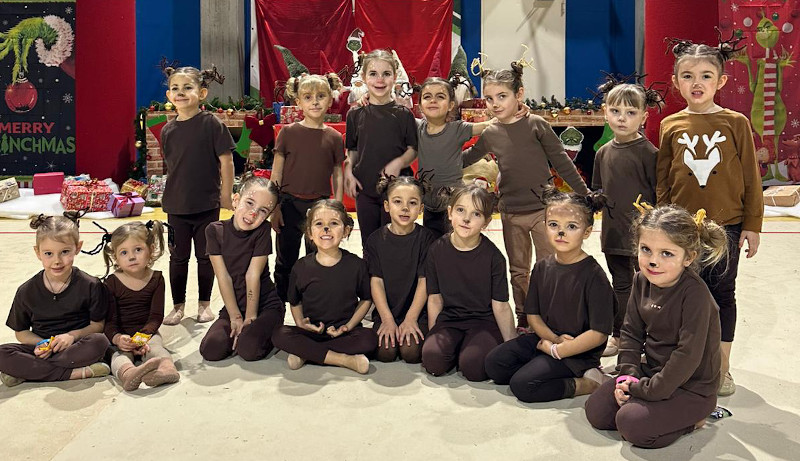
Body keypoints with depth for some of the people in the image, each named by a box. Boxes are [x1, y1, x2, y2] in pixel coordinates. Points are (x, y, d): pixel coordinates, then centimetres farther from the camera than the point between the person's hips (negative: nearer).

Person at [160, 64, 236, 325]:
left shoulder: (211, 123, -10)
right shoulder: (168, 130, 2)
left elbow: (226, 160, -9)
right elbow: (170, 167, 9)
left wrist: (226, 195, -7)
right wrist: (174, 193, 6)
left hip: (207, 203, -3)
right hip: (176, 205, 3)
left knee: (205, 255, 10)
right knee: (178, 256, 11)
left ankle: (204, 303, 26)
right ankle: (178, 305, 25)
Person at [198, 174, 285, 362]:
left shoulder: (263, 230, -13)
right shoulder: (215, 230, -6)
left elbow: (253, 276, -15)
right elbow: (224, 278, -9)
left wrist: (250, 318, -13)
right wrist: (235, 318, -11)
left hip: (266, 305, -3)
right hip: (233, 306, 3)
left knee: (248, 349, -27)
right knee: (211, 350, -18)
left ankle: (272, 334, 6)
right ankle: (241, 332, 11)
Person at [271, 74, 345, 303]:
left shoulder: (334, 137, 2)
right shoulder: (288, 133, -2)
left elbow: (338, 176, 6)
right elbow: (276, 173, 1)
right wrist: (274, 207, -3)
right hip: (290, 205, -1)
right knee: (285, 263, 9)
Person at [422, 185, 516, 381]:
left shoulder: (493, 256, -8)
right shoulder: (437, 250, -2)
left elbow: (501, 306, -5)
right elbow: (435, 299, 4)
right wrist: (432, 337, 1)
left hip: (484, 320, -2)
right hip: (449, 319, 2)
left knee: (473, 367, -28)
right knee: (433, 360, -25)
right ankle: (457, 349, 6)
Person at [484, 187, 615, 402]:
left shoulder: (593, 274, -17)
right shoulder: (542, 267, 3)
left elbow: (599, 333, -19)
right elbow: (532, 314, 6)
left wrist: (555, 350, -15)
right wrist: (554, 338, -13)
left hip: (578, 351, -7)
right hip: (545, 338, 7)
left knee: (522, 385, -21)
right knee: (494, 363, -5)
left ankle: (586, 384, -7)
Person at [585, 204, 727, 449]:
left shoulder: (695, 293, -27)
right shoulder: (642, 281, -4)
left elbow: (688, 355, -27)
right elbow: (631, 332, 3)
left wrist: (644, 389, -21)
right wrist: (629, 375, -10)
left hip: (691, 387, -7)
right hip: (651, 370, 7)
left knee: (632, 424, -22)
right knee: (596, 411, -1)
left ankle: (691, 417, 1)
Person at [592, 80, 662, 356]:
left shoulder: (648, 153, -12)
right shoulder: (603, 153, 6)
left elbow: (660, 193, -12)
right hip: (613, 230, 6)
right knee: (620, 285, 20)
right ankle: (618, 335, 34)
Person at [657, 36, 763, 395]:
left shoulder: (735, 123, -5)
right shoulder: (671, 126, 0)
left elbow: (751, 177, -1)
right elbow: (662, 180, 6)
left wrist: (752, 225, -2)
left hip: (726, 225, -1)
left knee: (723, 293, 10)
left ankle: (722, 368, 24)